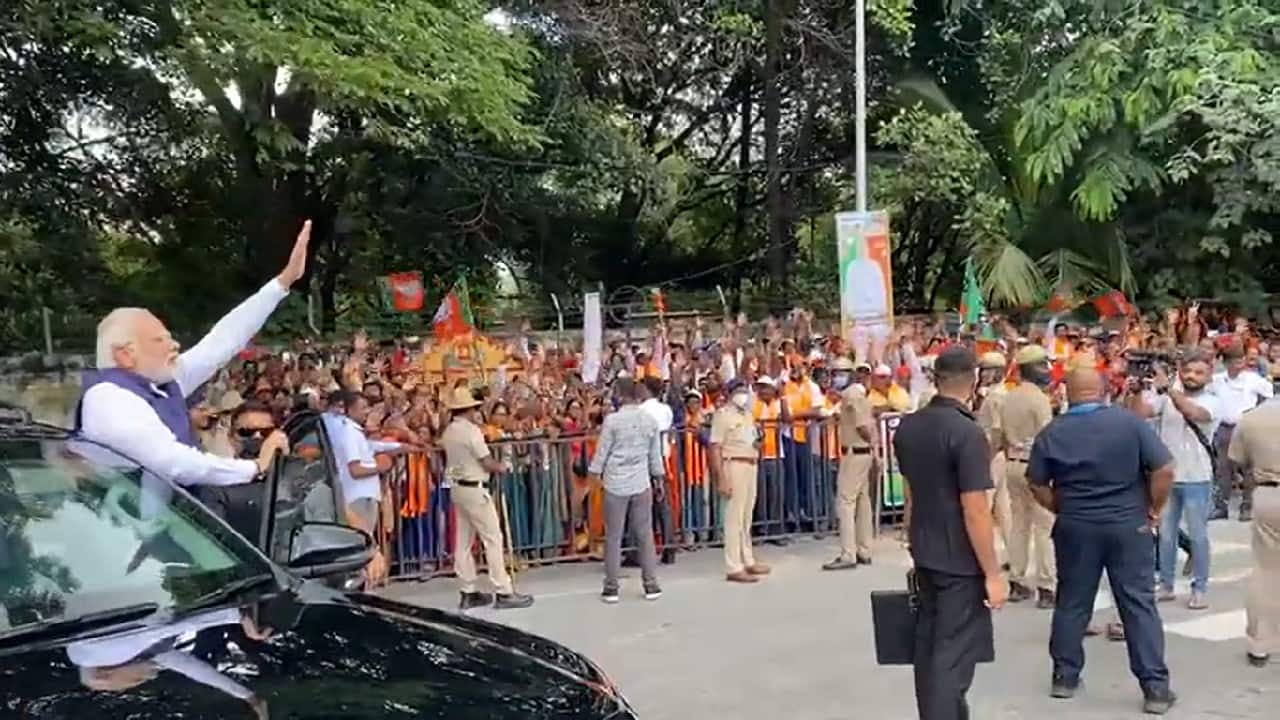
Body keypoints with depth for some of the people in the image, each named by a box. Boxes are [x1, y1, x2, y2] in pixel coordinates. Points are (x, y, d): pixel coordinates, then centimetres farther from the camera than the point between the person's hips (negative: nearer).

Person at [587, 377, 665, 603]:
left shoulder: (612, 420, -10)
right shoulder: (650, 420, 1)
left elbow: (602, 450, -4)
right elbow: (655, 454, 8)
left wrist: (594, 473, 11)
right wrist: (659, 477, 20)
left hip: (616, 483, -3)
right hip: (641, 483, 3)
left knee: (613, 537, 4)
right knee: (645, 535, 9)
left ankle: (611, 587, 9)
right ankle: (651, 585, 11)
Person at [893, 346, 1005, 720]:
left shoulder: (906, 427, 3)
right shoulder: (967, 432, -20)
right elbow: (975, 512, -22)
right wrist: (993, 573, -15)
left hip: (924, 553, 7)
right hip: (960, 561, -7)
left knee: (929, 645, 16)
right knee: (953, 655, -1)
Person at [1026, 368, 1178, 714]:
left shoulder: (1051, 433, -1)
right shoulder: (1129, 421, -7)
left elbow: (1038, 486, 1)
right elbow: (1165, 469, -11)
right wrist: (1154, 510, 0)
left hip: (1075, 527, 2)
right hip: (1129, 524, -1)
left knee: (1072, 603, 12)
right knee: (1139, 604, 3)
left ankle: (1065, 677, 19)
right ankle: (1155, 688, 5)